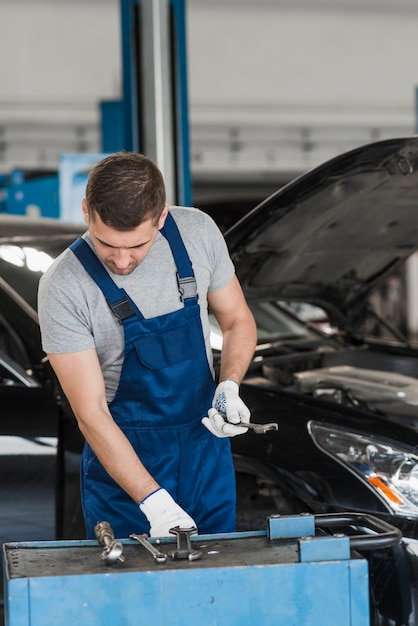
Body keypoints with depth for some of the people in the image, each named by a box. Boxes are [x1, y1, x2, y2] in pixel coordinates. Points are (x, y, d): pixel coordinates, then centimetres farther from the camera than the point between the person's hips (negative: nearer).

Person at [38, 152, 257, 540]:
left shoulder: (197, 232, -11)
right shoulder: (62, 288, -22)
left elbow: (237, 320, 6)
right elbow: (91, 414, -21)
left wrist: (229, 388, -14)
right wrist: (153, 501, -29)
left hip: (206, 444, 3)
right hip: (121, 454, -3)